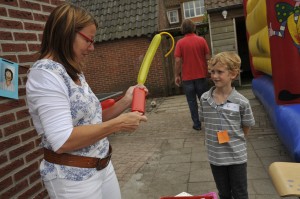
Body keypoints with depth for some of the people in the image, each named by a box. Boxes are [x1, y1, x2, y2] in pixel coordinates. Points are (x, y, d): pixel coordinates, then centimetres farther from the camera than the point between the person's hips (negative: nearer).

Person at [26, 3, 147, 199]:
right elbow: (63, 141, -27)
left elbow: (90, 120, 9)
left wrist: (125, 101, -2)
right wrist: (119, 123, -21)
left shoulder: (75, 73, 8)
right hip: (72, 177, -8)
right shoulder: (45, 73, -19)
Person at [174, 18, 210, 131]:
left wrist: (177, 75, -1)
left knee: (192, 101, 7)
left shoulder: (180, 43, -5)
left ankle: (197, 124, 10)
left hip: (187, 77, -1)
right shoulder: (201, 40, -1)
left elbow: (178, 61, -10)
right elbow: (208, 58, -1)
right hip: (201, 75, 2)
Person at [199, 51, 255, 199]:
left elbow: (247, 127, -3)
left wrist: (233, 140, -1)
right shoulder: (204, 99, -8)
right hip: (215, 156, 2)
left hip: (237, 156, -2)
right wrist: (215, 138, 1)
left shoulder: (241, 102, -16)